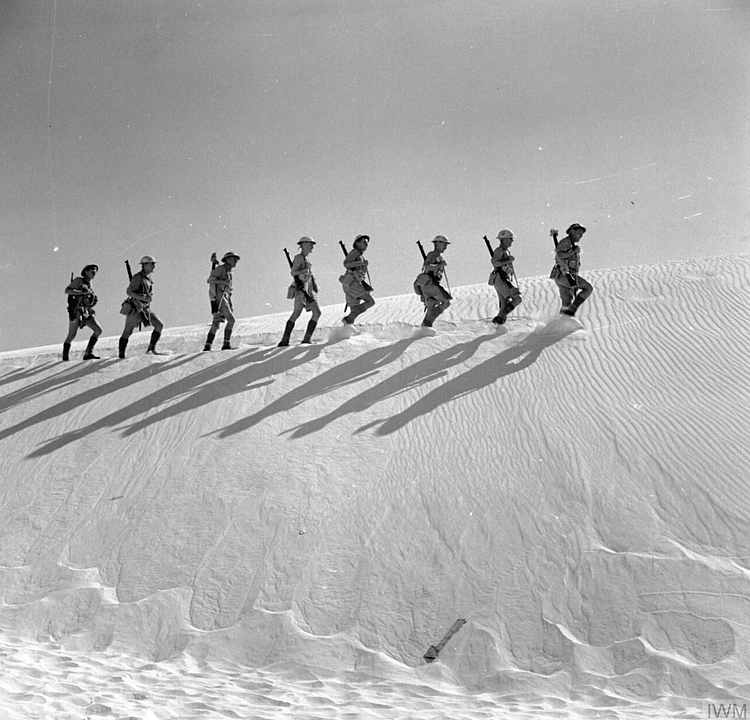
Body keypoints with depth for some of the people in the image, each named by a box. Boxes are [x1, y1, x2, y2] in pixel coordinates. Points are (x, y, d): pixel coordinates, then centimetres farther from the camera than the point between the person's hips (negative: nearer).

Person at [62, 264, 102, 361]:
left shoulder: (89, 285, 21)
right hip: (76, 311, -8)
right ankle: (65, 357, 3)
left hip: (86, 312, 8)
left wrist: (90, 309, 12)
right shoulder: (78, 280, -1)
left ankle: (88, 353, -7)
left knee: (98, 330, -4)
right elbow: (67, 291, -14)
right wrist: (83, 292, -19)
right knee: (72, 335, -9)